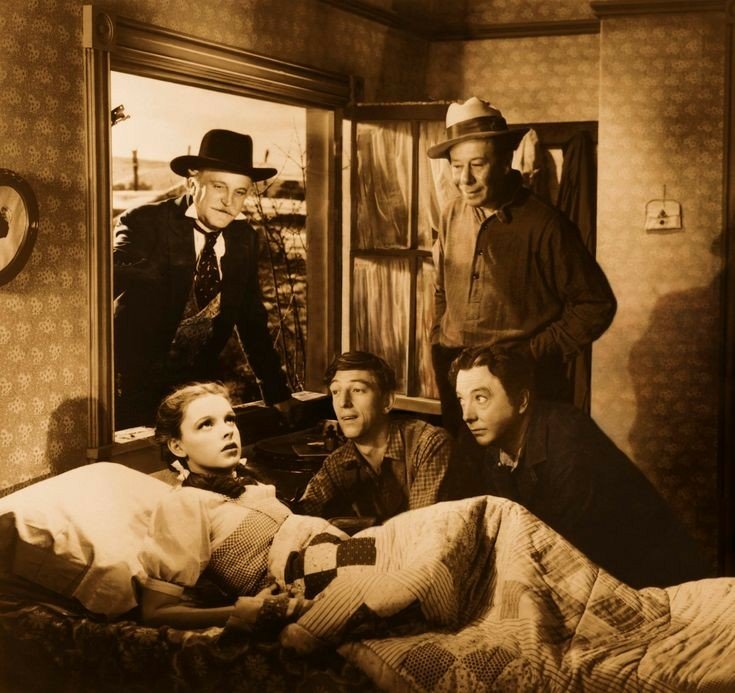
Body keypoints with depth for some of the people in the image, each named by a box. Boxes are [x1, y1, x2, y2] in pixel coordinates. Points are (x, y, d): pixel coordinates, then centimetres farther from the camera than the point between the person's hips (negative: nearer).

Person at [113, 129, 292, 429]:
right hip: (136, 384, -4)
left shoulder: (244, 237, 3)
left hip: (202, 382, 4)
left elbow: (252, 320, 10)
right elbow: (113, 277, -31)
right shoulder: (144, 223, -12)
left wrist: (277, 393, 7)